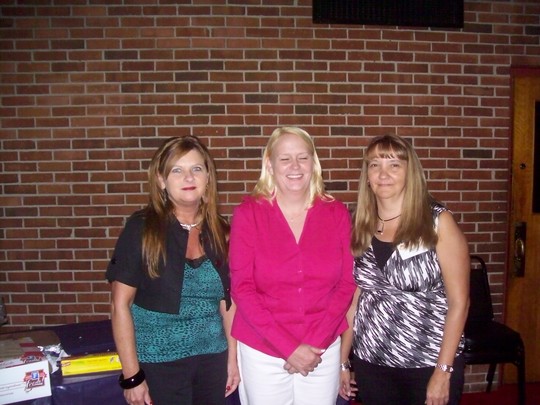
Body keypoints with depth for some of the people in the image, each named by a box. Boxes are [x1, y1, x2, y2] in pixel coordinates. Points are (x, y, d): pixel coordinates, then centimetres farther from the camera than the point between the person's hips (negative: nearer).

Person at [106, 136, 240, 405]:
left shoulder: (218, 231, 0)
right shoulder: (141, 229, -11)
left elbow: (227, 299, 6)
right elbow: (120, 305, -10)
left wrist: (233, 357, 6)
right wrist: (132, 376, -11)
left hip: (213, 358, 4)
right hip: (159, 362, -3)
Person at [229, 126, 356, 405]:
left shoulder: (336, 213, -1)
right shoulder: (248, 214, -7)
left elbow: (346, 284, -1)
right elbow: (242, 288, -9)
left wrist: (316, 343, -10)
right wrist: (289, 347, -14)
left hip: (323, 349, 2)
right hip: (262, 351, -1)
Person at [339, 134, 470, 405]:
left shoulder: (438, 222, -9)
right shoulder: (361, 228, 1)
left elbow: (459, 302, -9)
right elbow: (354, 298, 6)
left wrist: (444, 371, -12)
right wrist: (342, 360, 5)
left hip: (429, 362, -3)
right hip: (370, 363, 3)